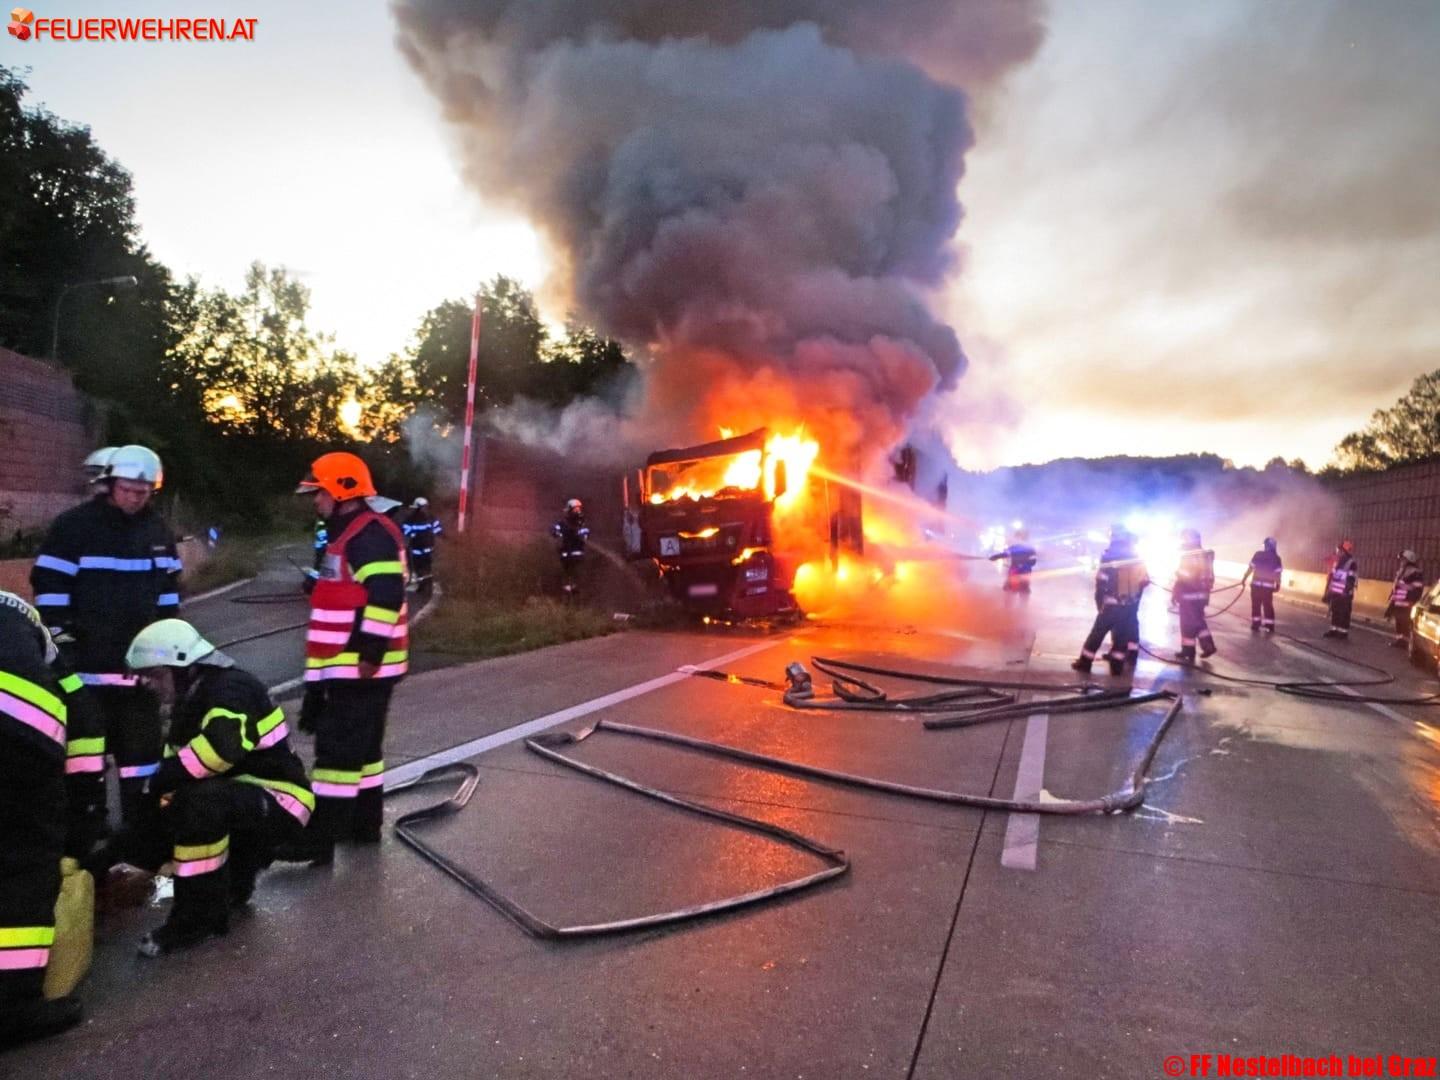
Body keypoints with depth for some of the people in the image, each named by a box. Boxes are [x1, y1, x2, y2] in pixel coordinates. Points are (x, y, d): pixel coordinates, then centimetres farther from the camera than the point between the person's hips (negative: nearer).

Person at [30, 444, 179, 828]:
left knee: (142, 743, 10)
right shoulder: (74, 525, -8)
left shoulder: (158, 530, 7)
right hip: (88, 662, -4)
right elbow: (49, 587, -8)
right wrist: (62, 640, -10)